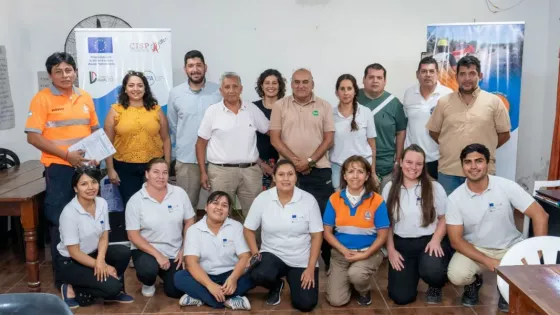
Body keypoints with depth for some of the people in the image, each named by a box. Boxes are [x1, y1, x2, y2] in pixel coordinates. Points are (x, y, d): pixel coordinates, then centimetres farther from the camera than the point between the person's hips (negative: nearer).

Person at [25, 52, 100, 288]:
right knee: (60, 221, 3)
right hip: (59, 168, -5)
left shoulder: (85, 98, 9)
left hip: (86, 166, 5)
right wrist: (66, 154, -19)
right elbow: (33, 137, -12)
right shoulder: (42, 99, -7)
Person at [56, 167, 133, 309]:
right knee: (112, 286, -23)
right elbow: (74, 252, -21)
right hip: (70, 262, -6)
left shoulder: (102, 203, -6)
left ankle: (113, 293, 1)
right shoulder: (69, 212, -25)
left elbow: (104, 236, -1)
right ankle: (73, 291, 0)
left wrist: (100, 260, -21)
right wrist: (103, 266, -19)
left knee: (123, 252, -21)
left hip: (92, 254, 6)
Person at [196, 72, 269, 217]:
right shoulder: (212, 111, 0)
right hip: (221, 171, -2)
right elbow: (201, 142, 3)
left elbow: (271, 132, 14)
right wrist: (203, 172, -2)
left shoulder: (252, 109, 6)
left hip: (250, 171, 2)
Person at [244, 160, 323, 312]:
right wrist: (255, 254, -11)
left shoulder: (309, 200, -10)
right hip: (272, 254, 0)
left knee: (306, 304, -12)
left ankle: (292, 279, 23)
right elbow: (248, 229, 2)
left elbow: (317, 235, -7)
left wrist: (311, 268, -11)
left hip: (302, 260, 0)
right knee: (258, 275, -32)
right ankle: (276, 286, 7)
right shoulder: (262, 199, -9)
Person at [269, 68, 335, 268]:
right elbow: (275, 139, -1)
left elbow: (329, 139, 0)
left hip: (319, 170, 0)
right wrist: (295, 160, -11)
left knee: (324, 215, 1)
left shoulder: (324, 106, 4)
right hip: (289, 170, 1)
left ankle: (329, 260, 15)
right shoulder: (280, 106, 3)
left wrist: (310, 161, -11)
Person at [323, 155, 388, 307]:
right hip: (340, 252, 2)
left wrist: (365, 254, -18)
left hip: (368, 252, -2)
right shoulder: (334, 199, -4)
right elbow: (327, 232, 0)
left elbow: (382, 235, -5)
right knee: (336, 300, -10)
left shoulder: (377, 201, -9)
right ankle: (349, 280, 25)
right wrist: (344, 250, -15)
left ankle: (364, 291, 2)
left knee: (356, 274, -35)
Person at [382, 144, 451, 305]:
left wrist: (436, 240, -15)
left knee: (432, 270, -36)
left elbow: (444, 219, 2)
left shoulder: (435, 188, -1)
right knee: (401, 297, -8)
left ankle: (435, 287, 6)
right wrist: (391, 250, -1)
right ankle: (412, 272, 28)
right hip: (402, 244, 2)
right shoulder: (390, 188, 4)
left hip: (429, 241, -1)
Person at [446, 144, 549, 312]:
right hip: (474, 248, 0)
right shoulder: (455, 198, -14)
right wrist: (488, 261, -24)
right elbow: (456, 240, -13)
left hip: (510, 247, 1)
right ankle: (473, 283, 11)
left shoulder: (507, 186, -15)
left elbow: (540, 215, -13)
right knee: (457, 275, -28)